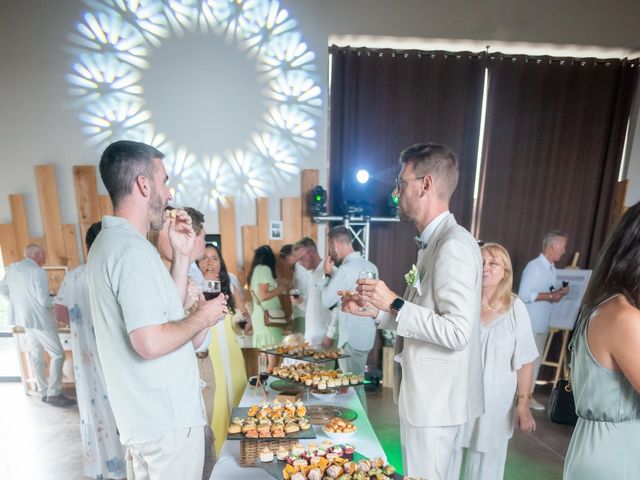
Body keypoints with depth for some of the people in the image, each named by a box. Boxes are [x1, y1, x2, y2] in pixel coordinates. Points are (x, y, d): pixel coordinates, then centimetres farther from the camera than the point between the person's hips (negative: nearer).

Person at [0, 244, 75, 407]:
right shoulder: (38, 271, -22)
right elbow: (44, 301, -23)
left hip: (24, 319, 9)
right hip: (40, 320, -8)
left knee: (36, 355, 17)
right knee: (58, 355, 1)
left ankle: (44, 392, 26)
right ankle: (53, 394, 4)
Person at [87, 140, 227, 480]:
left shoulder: (110, 242, 9)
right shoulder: (133, 249, -23)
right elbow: (151, 343, -30)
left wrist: (181, 255, 4)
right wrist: (202, 317, -15)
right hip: (168, 418, -10)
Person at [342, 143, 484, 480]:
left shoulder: (454, 246, -22)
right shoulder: (433, 242, 8)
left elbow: (456, 332, -27)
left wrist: (394, 303, -22)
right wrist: (374, 310, 5)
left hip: (436, 398, -9)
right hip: (427, 392, 9)